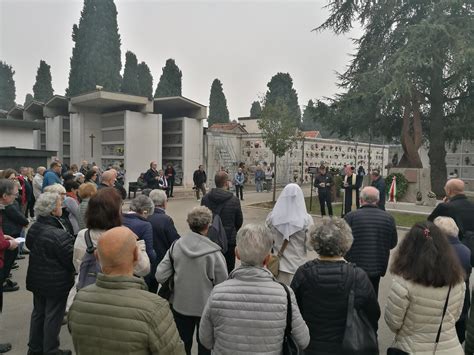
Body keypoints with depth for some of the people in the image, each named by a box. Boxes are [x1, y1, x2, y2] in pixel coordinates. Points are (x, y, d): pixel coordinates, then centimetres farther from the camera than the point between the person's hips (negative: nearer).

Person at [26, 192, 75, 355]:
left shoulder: (33, 228, -3)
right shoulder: (59, 235, -28)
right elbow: (71, 259, -21)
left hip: (37, 279, 8)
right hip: (56, 282, -8)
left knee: (38, 312, 21)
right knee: (53, 317, 7)